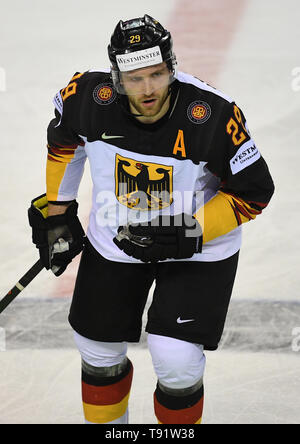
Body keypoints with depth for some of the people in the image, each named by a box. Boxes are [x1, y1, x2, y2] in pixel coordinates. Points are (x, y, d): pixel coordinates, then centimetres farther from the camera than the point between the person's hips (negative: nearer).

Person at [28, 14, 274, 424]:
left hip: (199, 250, -3)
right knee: (99, 351, 14)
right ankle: (107, 423, 43)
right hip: (113, 242, 4)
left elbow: (253, 192, -18)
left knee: (176, 361, -13)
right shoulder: (88, 98, -20)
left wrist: (188, 232, -25)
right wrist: (56, 212, 9)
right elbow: (64, 142, 4)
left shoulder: (215, 116, -29)